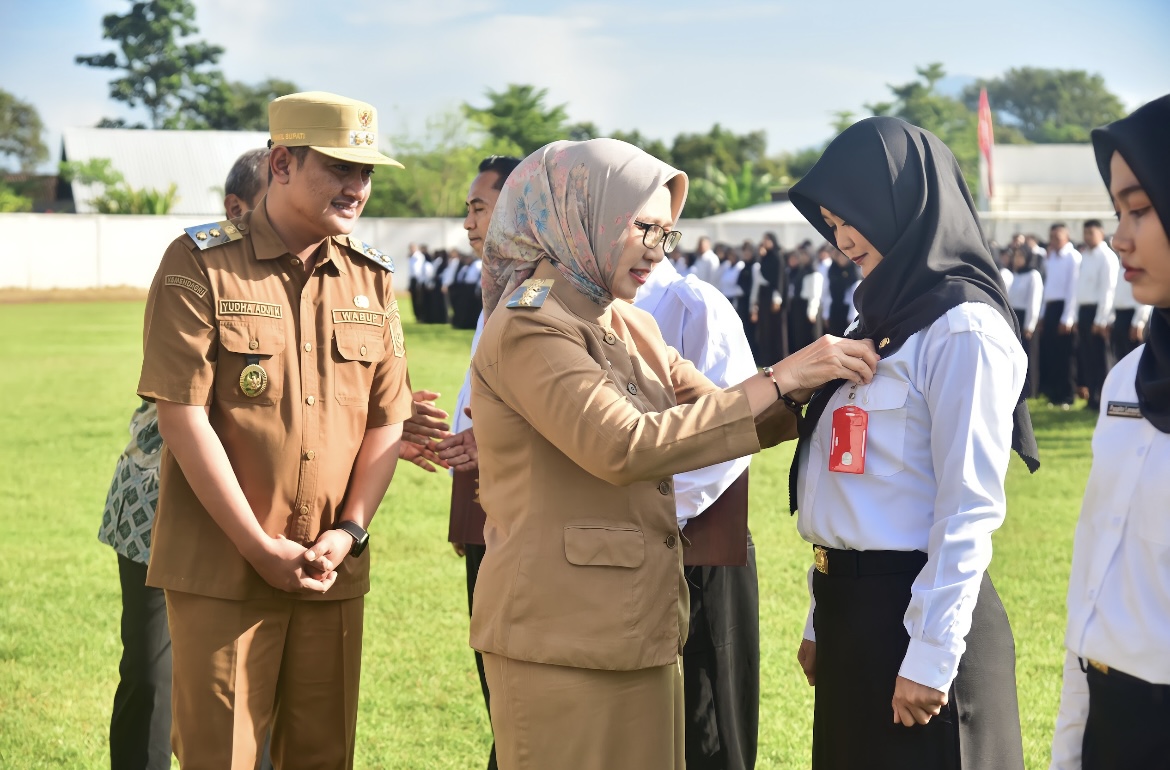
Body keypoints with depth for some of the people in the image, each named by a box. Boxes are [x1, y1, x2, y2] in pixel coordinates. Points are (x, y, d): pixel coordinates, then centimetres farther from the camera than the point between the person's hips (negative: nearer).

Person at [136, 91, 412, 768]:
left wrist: (350, 530, -5)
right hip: (220, 569, -4)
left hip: (332, 573, 5)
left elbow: (387, 419, 10)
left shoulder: (373, 279, 10)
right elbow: (183, 415, -11)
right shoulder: (200, 265, -6)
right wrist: (260, 548, -14)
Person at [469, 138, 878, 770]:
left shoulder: (628, 327, 15)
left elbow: (712, 411, 14)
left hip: (635, 626, 8)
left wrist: (816, 381, -4)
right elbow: (625, 446, -25)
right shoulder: (530, 328, -13)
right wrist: (778, 380, -23)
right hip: (562, 635, -8)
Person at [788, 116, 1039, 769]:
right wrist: (822, 623, 15)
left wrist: (930, 655, -19)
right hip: (851, 609, 8)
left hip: (913, 611, -8)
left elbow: (969, 510, -17)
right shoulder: (887, 316, 13)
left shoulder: (964, 329, -14)